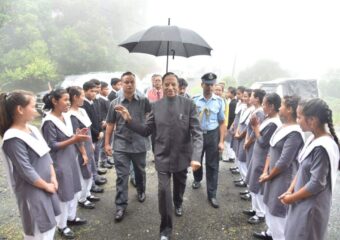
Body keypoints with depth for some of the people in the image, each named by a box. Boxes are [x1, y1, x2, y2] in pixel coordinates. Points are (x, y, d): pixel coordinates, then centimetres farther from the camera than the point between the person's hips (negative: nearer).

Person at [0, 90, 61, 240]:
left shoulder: (32, 129, 4)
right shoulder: (13, 139, -22)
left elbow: (46, 155, 9)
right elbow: (26, 171, -21)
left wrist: (53, 178, 0)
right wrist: (46, 186, -11)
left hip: (47, 186, 8)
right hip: (32, 191, -8)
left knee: (50, 225, 21)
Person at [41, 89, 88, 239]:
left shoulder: (66, 116, 4)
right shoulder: (49, 122, -19)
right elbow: (52, 146, -20)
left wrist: (77, 136, -5)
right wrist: (73, 140, -26)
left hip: (71, 159, 8)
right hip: (60, 163, -8)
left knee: (74, 190, 18)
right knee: (64, 194, 6)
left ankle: (71, 217, 38)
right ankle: (62, 226, 26)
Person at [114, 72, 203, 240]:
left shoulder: (188, 104, -13)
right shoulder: (156, 106, -5)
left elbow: (197, 133, -16)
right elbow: (146, 131, -2)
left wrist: (196, 157, -28)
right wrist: (129, 120, -15)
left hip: (182, 156, 0)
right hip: (163, 157, 0)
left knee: (179, 185, 23)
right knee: (163, 190, -6)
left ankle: (178, 204, 58)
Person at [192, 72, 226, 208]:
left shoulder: (219, 101, -7)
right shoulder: (195, 100, -9)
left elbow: (222, 123, -2)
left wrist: (221, 141, -5)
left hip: (213, 135, 0)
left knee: (212, 165, 7)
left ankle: (212, 194, 21)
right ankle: (197, 179, 52)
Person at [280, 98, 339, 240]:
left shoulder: (322, 147, -26)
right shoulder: (313, 139, 0)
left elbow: (316, 184, -23)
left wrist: (292, 198, -12)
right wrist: (290, 191, 1)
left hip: (311, 207, -8)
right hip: (302, 202, 8)